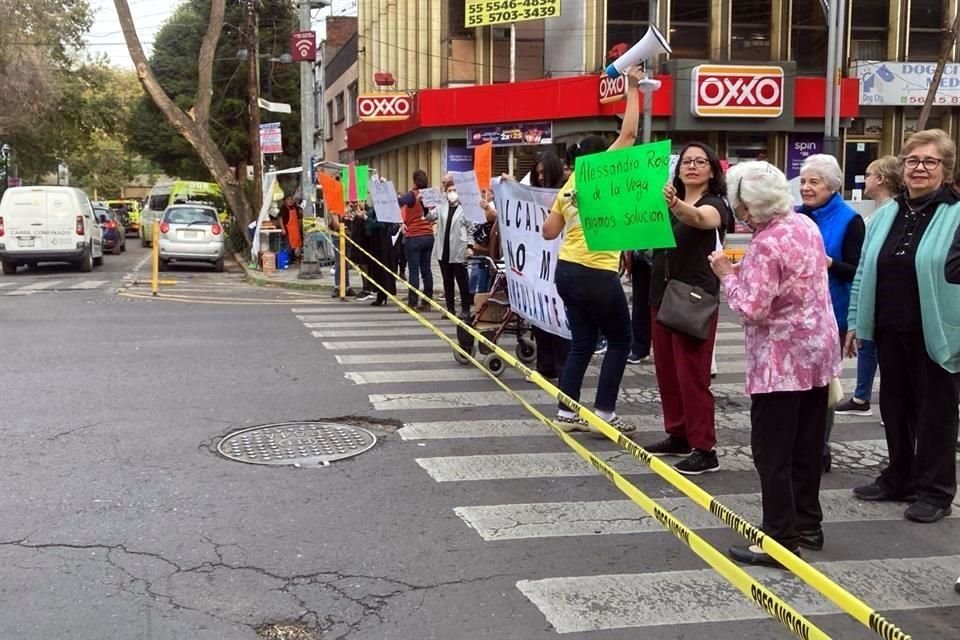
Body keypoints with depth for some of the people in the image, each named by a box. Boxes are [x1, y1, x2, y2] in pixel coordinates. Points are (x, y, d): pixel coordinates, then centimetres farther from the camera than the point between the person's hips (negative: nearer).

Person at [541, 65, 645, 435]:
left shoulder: (568, 187, 11)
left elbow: (548, 232, 11)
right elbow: (628, 133, -6)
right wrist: (633, 88, 1)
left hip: (566, 270, 7)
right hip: (596, 273, -7)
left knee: (582, 341, 13)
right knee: (619, 341, 7)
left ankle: (566, 413, 11)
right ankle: (604, 414, 5)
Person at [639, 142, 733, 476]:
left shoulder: (715, 204, -9)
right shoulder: (668, 203, 14)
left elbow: (698, 218, -32)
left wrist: (676, 205, -53)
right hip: (662, 295, 7)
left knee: (692, 374, -8)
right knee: (666, 370, 11)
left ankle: (705, 450, -4)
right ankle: (678, 436, 23)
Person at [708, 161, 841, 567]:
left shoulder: (765, 245, -22)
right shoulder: (806, 225, 7)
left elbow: (753, 309, -23)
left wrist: (728, 275, -10)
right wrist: (746, 272, 11)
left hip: (782, 359, -9)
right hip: (817, 350, 9)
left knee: (773, 452, -1)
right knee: (807, 445, 17)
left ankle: (780, 540, 2)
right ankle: (807, 524, 27)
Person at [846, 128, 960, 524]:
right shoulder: (886, 214, 10)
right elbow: (864, 272, 13)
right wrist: (855, 322, 11)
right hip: (891, 332, 6)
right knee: (895, 406, 15)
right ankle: (898, 479, 30)